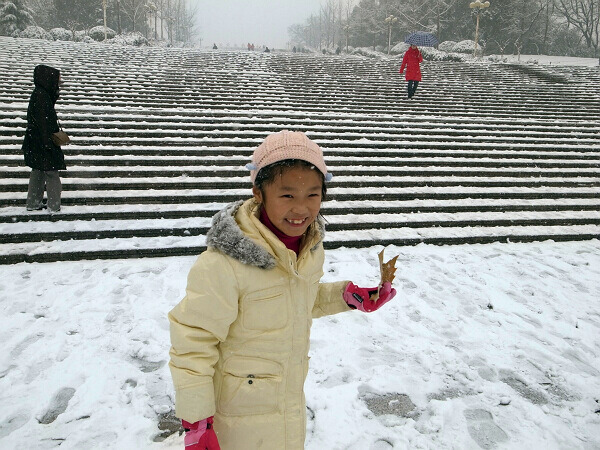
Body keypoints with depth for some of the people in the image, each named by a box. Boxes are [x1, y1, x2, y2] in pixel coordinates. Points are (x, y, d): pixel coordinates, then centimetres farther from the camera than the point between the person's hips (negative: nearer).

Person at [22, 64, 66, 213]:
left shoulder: (42, 94, 11)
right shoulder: (40, 95, -17)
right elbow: (42, 121, -21)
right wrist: (48, 143, -22)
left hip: (36, 143, 10)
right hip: (42, 143, -10)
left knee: (38, 172, 15)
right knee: (51, 172, -3)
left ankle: (33, 203, 23)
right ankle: (54, 206, 3)